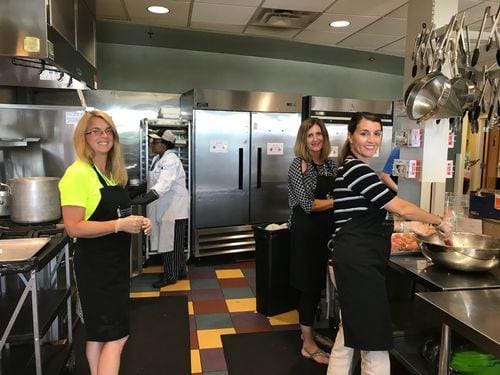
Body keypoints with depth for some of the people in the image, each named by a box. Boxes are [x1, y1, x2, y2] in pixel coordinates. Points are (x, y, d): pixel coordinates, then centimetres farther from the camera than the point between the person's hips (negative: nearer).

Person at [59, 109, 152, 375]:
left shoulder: (112, 173, 11)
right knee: (116, 336, -4)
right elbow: (74, 228, -22)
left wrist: (137, 222, 3)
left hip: (116, 261, 9)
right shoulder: (78, 173, -16)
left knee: (99, 333, 19)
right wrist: (119, 225, -25)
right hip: (95, 265, -8)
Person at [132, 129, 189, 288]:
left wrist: (146, 198, -43)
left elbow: (164, 184, -33)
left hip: (174, 209, -10)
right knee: (167, 241, 17)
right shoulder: (157, 159, 11)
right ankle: (179, 271, 30)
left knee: (171, 242, 1)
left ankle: (171, 275, 14)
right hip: (163, 208, 10)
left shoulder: (171, 160, -20)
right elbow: (154, 182, 17)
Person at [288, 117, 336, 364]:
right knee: (309, 285, 0)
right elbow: (307, 204, -18)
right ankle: (308, 345, 13)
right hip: (306, 230, -7)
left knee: (318, 284, 15)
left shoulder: (330, 164, 8)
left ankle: (308, 331, 32)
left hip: (326, 229, 7)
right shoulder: (299, 166, -12)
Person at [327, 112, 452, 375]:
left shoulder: (352, 169, 17)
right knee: (374, 338, 0)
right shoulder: (356, 169, -13)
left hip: (356, 262, 10)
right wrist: (440, 222, 4)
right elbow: (400, 206, -11)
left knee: (350, 334, 18)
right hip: (359, 263, -10)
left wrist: (407, 227, 15)